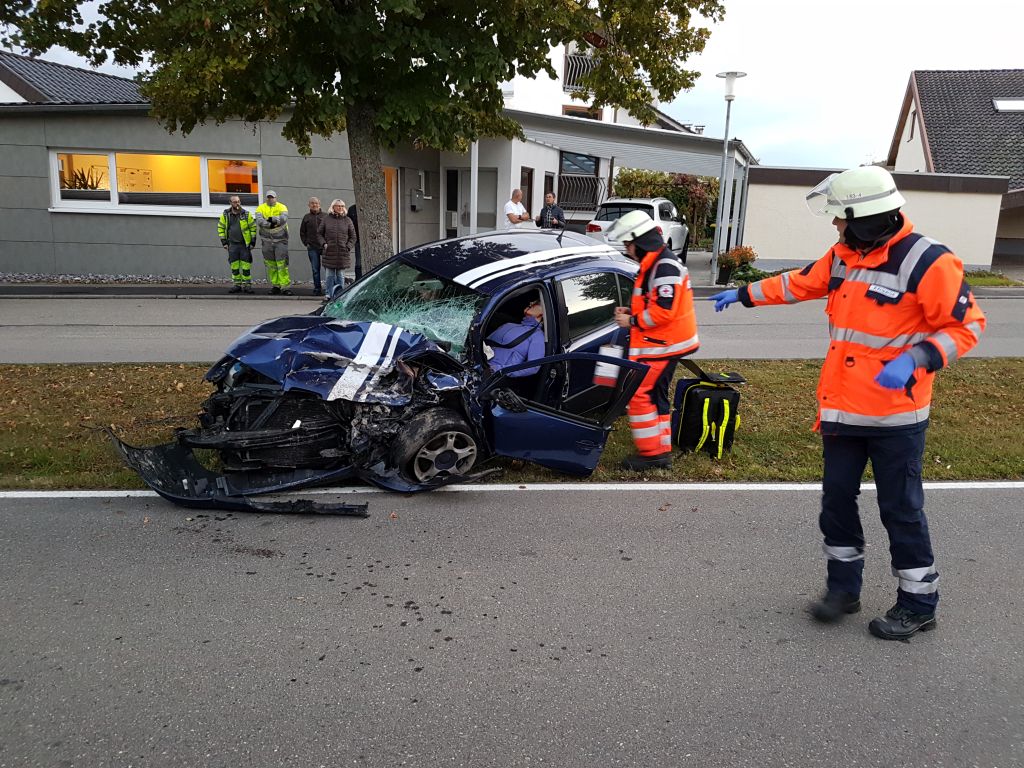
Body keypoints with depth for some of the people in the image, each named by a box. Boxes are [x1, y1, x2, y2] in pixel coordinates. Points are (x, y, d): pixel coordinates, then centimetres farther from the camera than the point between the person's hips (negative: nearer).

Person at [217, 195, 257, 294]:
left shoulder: (246, 214, -1)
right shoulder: (225, 215, 4)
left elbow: (253, 227, 2)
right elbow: (221, 228, 11)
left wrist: (253, 242, -2)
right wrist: (224, 242, 5)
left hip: (245, 244, -2)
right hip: (232, 245, 2)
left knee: (246, 266, -1)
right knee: (234, 266, 5)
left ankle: (247, 285, 6)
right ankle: (236, 285, 13)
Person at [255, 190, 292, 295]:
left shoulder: (282, 207, 1)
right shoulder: (261, 208, 5)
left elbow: (284, 218, -18)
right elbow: (259, 221, -12)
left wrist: (272, 219, -29)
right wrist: (270, 224, -25)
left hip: (280, 240, -3)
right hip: (266, 240, 3)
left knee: (282, 264, -9)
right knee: (271, 264, 8)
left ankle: (285, 287, -8)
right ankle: (275, 286, 18)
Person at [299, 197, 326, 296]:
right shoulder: (306, 217, 11)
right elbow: (302, 232, 18)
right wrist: (306, 243, 8)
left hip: (325, 247, -2)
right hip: (312, 248, 2)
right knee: (315, 269, 4)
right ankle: (317, 288, 10)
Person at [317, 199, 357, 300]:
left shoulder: (347, 220, 7)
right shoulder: (326, 219, 6)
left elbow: (353, 236, 10)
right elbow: (319, 233, 12)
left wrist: (348, 246, -3)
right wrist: (324, 243, -3)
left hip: (343, 253, 1)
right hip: (329, 252, 0)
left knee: (340, 275, 5)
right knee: (329, 275, -1)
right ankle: (328, 294, 6)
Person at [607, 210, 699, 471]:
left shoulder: (665, 266, -19)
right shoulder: (654, 264, 15)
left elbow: (663, 310, -26)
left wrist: (633, 322, -15)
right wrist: (631, 311, 9)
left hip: (661, 345, -11)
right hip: (662, 343, 11)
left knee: (640, 394, -8)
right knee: (655, 395, 15)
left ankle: (651, 452, -1)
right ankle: (661, 451, 22)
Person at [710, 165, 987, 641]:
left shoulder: (927, 263, -17)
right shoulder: (843, 255, 4)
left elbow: (966, 326, -13)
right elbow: (799, 283, 19)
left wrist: (914, 360, -28)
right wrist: (743, 294, 24)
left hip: (896, 415, -7)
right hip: (841, 409, 7)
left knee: (901, 510, 5)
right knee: (837, 499, 13)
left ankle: (919, 603, 24)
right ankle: (843, 587, 30)